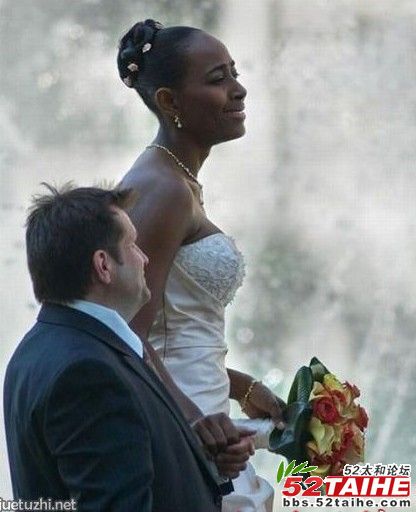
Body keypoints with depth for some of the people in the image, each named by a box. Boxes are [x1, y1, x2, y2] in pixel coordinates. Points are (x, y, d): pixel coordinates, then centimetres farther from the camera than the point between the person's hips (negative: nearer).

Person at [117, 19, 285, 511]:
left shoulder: (175, 181, 15)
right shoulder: (163, 189, -15)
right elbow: (129, 337, -22)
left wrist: (240, 387, 19)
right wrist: (188, 413, -34)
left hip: (190, 412, 10)